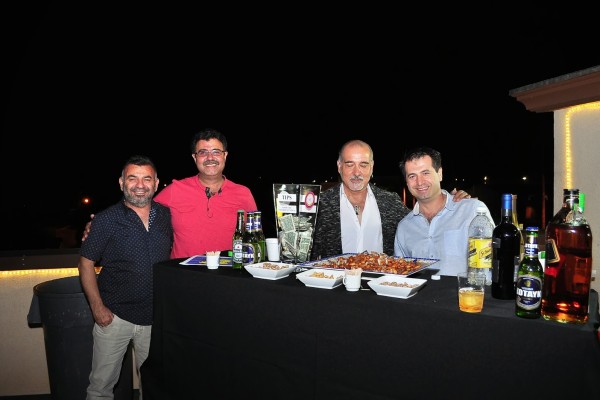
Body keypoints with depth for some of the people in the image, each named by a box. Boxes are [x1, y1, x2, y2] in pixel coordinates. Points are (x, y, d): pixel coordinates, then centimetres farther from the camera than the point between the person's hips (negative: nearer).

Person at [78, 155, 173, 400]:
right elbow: (86, 263, -4)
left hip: (155, 316, 3)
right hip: (115, 315, -3)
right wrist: (97, 306, -10)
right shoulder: (106, 220, -8)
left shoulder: (166, 216, 1)